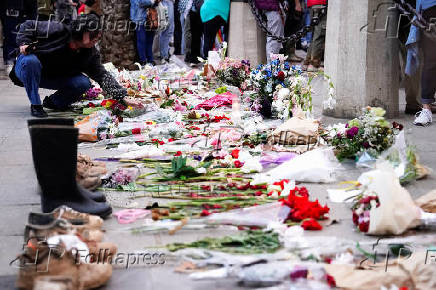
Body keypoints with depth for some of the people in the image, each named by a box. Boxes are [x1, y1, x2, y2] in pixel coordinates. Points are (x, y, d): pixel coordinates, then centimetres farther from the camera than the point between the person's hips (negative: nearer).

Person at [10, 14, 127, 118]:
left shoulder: (90, 53, -10)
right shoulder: (58, 30, -25)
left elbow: (102, 75, -12)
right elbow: (28, 25, -16)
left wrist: (120, 92, -26)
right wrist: (24, 43, -32)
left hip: (52, 78, 4)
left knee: (84, 83, -18)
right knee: (30, 60, -41)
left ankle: (53, 101, 6)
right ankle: (35, 105, -24)